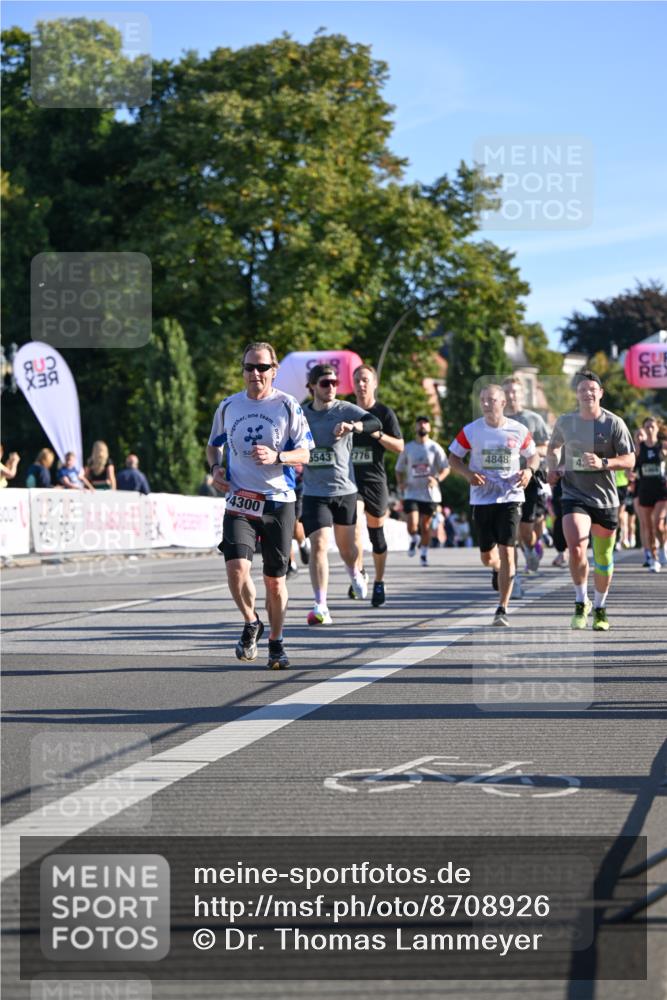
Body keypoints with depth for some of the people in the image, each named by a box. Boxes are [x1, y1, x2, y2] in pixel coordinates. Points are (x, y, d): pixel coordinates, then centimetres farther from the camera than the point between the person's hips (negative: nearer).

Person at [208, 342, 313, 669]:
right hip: (239, 500, 1)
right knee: (236, 567, -19)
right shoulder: (228, 406, 8)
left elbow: (305, 454, -2)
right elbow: (214, 445, 24)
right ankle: (251, 624, 9)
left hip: (279, 501, -1)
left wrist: (276, 457, -21)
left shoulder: (287, 406, -1)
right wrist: (216, 467, 3)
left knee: (275, 579, 5)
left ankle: (276, 642, 25)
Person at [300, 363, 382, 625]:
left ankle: (355, 574, 50)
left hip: (344, 489, 0)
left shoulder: (345, 410, -4)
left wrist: (352, 426, -38)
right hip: (314, 493, 0)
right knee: (319, 545, -14)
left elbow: (375, 423, -22)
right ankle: (320, 606, -13)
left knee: (345, 545, 15)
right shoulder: (301, 414, 4)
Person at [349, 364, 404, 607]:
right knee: (354, 525, -22)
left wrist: (377, 434, -18)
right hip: (351, 480, 1)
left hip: (376, 480, -1)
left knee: (377, 535, 8)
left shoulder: (385, 413, 1)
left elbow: (400, 446, -5)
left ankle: (379, 583, 21)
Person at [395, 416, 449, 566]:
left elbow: (446, 468, 1)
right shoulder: (407, 448, 6)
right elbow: (399, 469, 15)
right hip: (412, 493, 0)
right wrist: (400, 482, -5)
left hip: (430, 493, 0)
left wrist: (437, 479, -18)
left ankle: (424, 554, 22)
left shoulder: (435, 448, 1)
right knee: (412, 524, -14)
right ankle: (414, 540, 20)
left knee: (425, 526, 5)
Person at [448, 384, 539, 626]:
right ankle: (497, 569, 48)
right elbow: (453, 457, 7)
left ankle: (503, 608, -7)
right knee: (487, 557, 8)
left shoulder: (519, 431, -1)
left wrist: (529, 470, -8)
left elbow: (533, 455, 14)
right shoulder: (470, 431, -1)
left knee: (506, 551, -13)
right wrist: (468, 474, -12)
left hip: (510, 498, -2)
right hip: (482, 499, 2)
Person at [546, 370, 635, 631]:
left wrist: (603, 463, -23)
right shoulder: (565, 421, 2)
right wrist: (553, 468, 3)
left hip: (605, 499, 0)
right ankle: (581, 602, -3)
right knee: (576, 548, -23)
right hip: (574, 496, 0)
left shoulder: (614, 423, -5)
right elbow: (553, 447, 22)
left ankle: (600, 608, 30)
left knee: (603, 559, 9)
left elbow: (629, 460, -6)